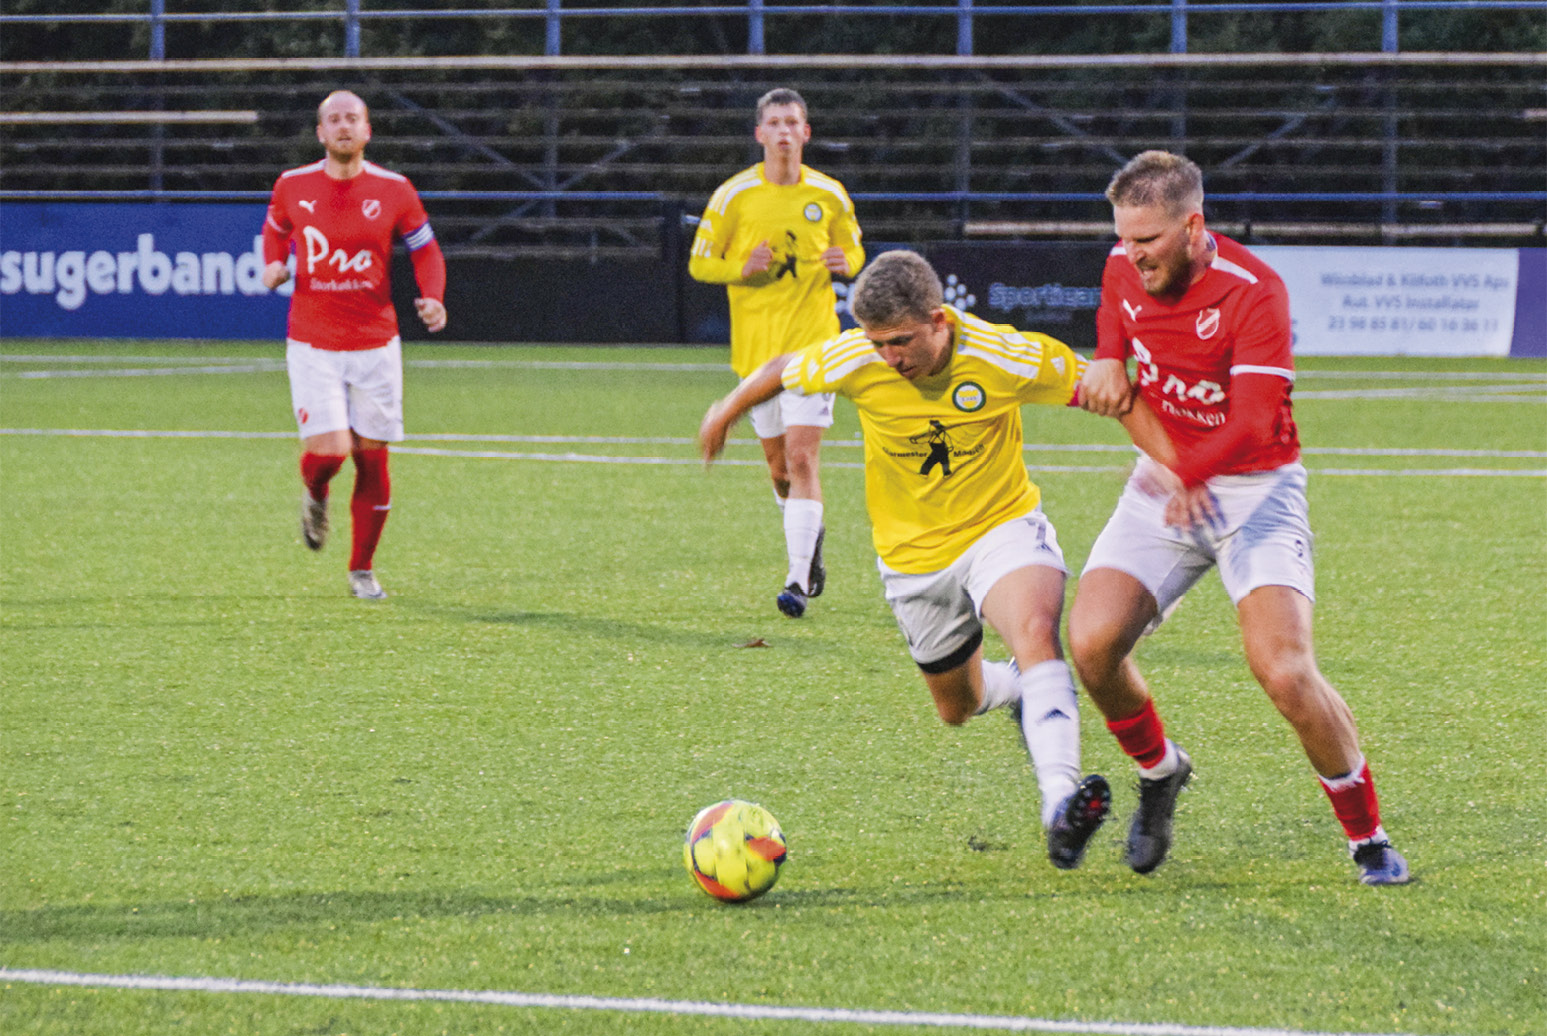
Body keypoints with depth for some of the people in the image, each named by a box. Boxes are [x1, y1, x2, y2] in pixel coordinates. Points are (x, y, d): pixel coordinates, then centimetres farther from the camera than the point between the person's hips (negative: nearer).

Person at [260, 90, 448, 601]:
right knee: (329, 448, -16)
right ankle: (314, 495, 22)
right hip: (312, 345, -1)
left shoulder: (393, 190, -3)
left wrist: (433, 299, -12)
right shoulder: (293, 185, -1)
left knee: (372, 458, 3)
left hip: (375, 344, 1)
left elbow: (426, 251, 6)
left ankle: (362, 569, 20)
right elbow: (276, 228, 19)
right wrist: (273, 264, -3)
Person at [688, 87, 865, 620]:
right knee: (778, 464, 11)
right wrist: (740, 268, -16)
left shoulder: (830, 195, 2)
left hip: (813, 340, -2)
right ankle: (810, 535, 41)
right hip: (755, 344, 2)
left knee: (801, 457, -14)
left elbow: (854, 250, 16)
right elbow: (698, 262, 4)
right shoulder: (734, 195, -1)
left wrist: (846, 262, -8)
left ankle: (798, 580, -15)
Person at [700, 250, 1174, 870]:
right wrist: (727, 412, 21)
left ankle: (1060, 805, -46)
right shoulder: (853, 363, -19)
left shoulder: (1006, 358, -24)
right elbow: (783, 372, 4)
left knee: (1035, 630, -34)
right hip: (914, 556, 3)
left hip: (1003, 526, -3)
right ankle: (1018, 690, 51)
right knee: (957, 707, 12)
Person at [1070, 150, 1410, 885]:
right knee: (1091, 643, -14)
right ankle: (1159, 772, 15)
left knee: (1285, 671, -20)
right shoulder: (1124, 271, 0)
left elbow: (1254, 423, -29)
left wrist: (1183, 474, -47)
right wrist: (1107, 368, -5)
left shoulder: (1253, 292, -20)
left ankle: (1368, 836, -1)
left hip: (1252, 489, -5)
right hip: (1161, 487, 5)